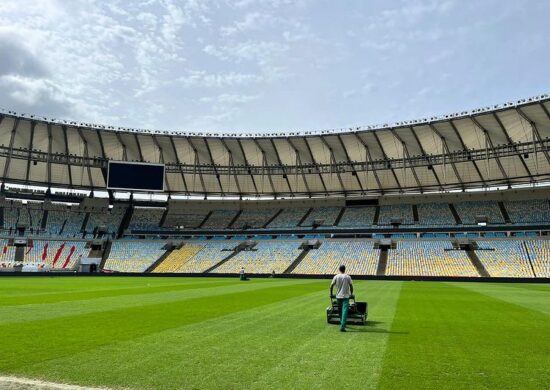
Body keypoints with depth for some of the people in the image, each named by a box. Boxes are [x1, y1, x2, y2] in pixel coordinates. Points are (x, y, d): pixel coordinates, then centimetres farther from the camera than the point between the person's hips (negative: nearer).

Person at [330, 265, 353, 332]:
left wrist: (331, 294, 11)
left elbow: (331, 286, -2)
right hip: (346, 296, -2)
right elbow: (351, 286, 1)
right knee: (345, 311, -6)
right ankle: (342, 326, -18)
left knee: (340, 311, 19)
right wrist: (351, 294, 16)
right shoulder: (348, 277, -3)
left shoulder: (336, 277, -1)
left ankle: (342, 324, 33)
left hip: (338, 296, 2)